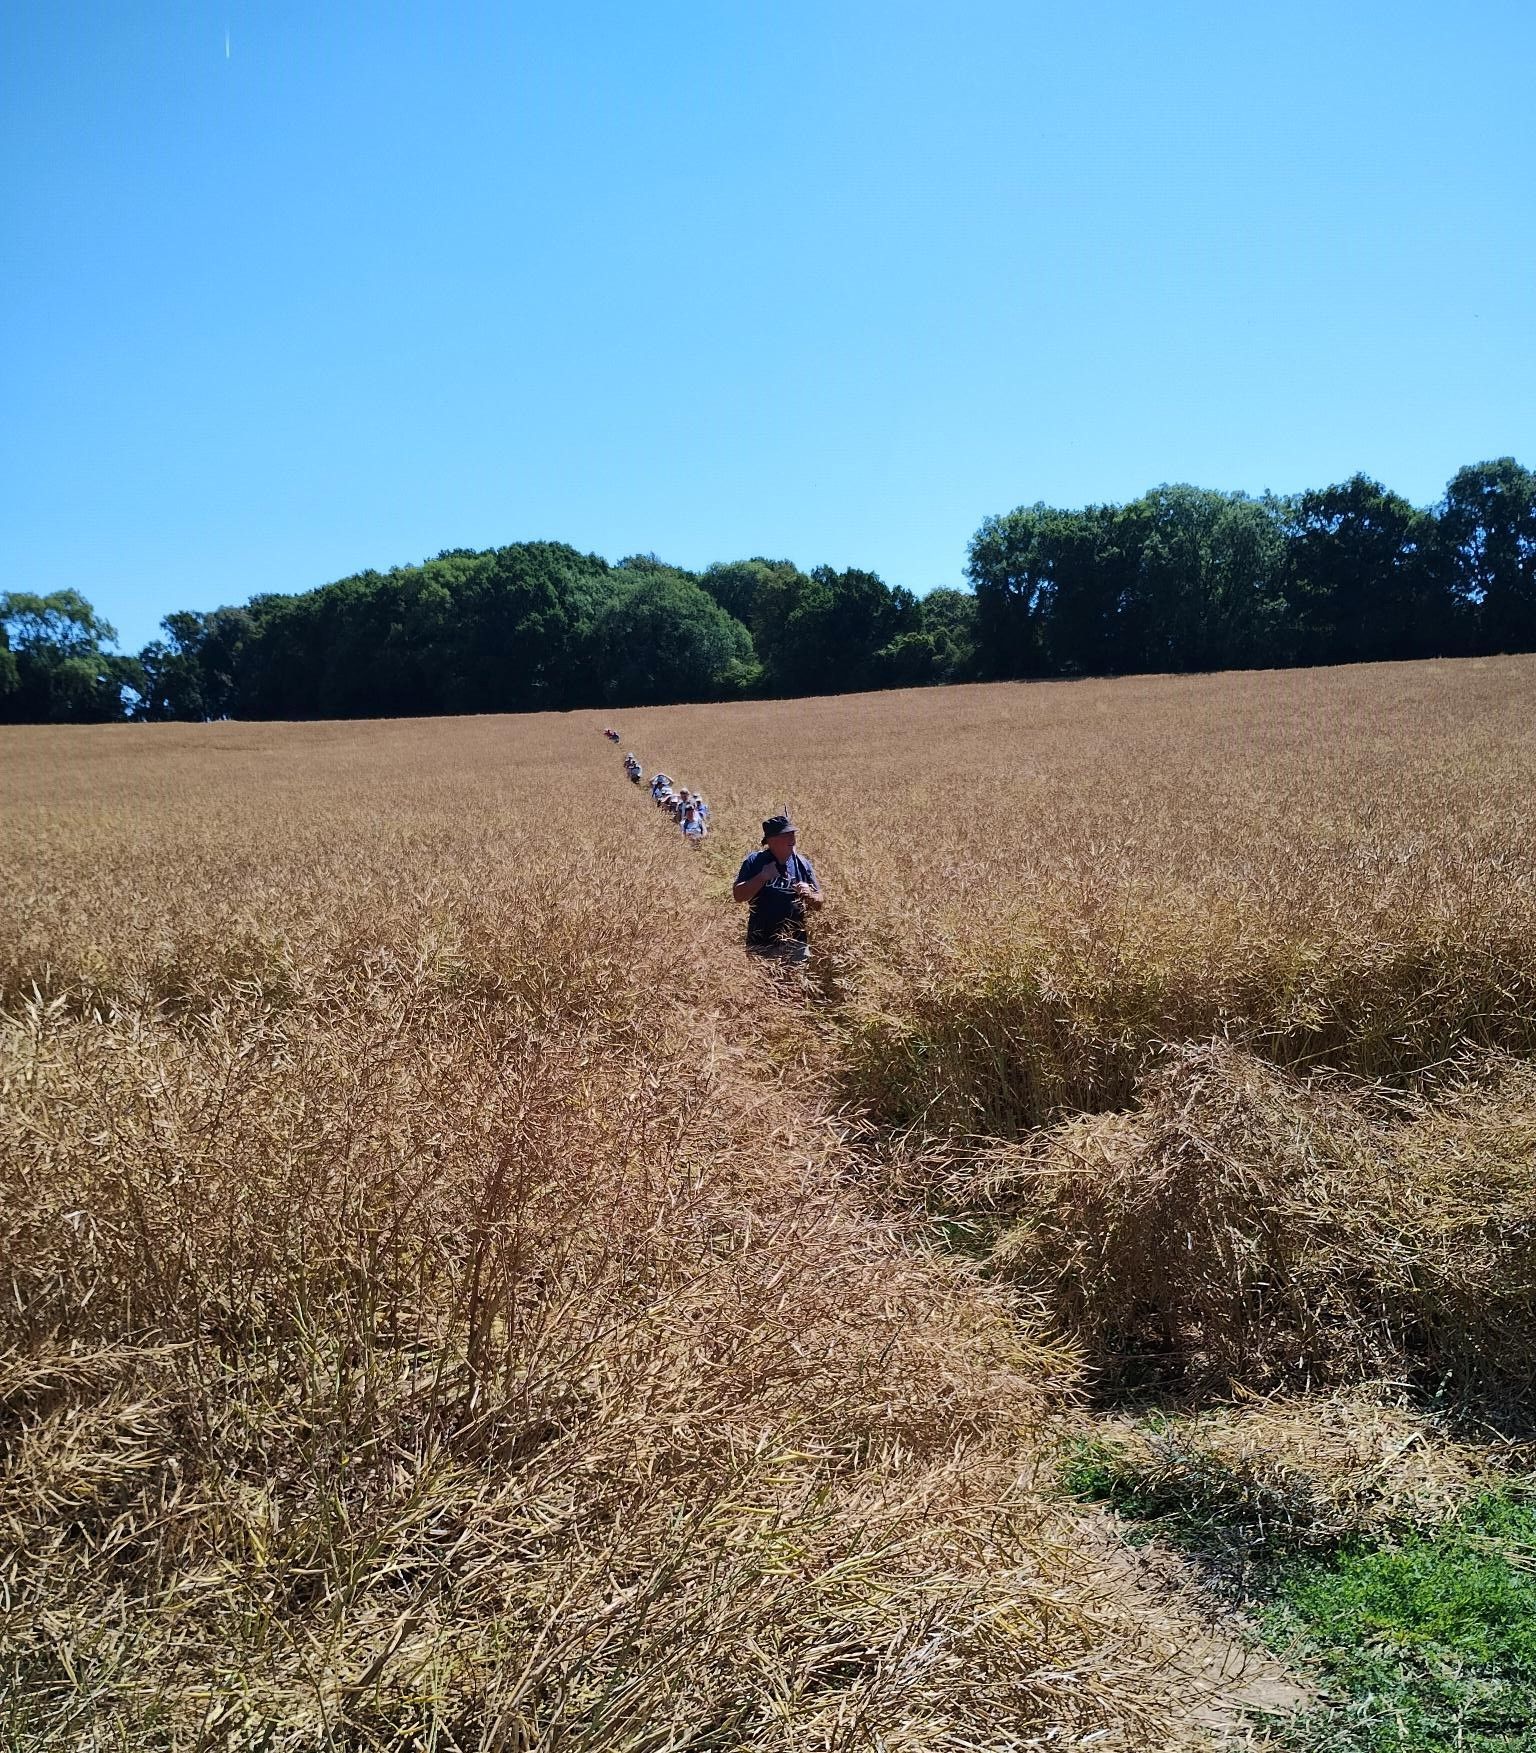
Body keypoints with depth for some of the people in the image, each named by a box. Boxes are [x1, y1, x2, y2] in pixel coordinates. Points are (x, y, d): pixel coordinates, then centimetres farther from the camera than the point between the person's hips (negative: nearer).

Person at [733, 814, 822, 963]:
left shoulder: (802, 864, 5)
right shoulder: (754, 861, -2)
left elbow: (818, 905, 9)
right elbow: (737, 895, -8)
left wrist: (809, 895, -13)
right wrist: (762, 877, -17)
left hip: (796, 944, 2)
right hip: (761, 944, -2)